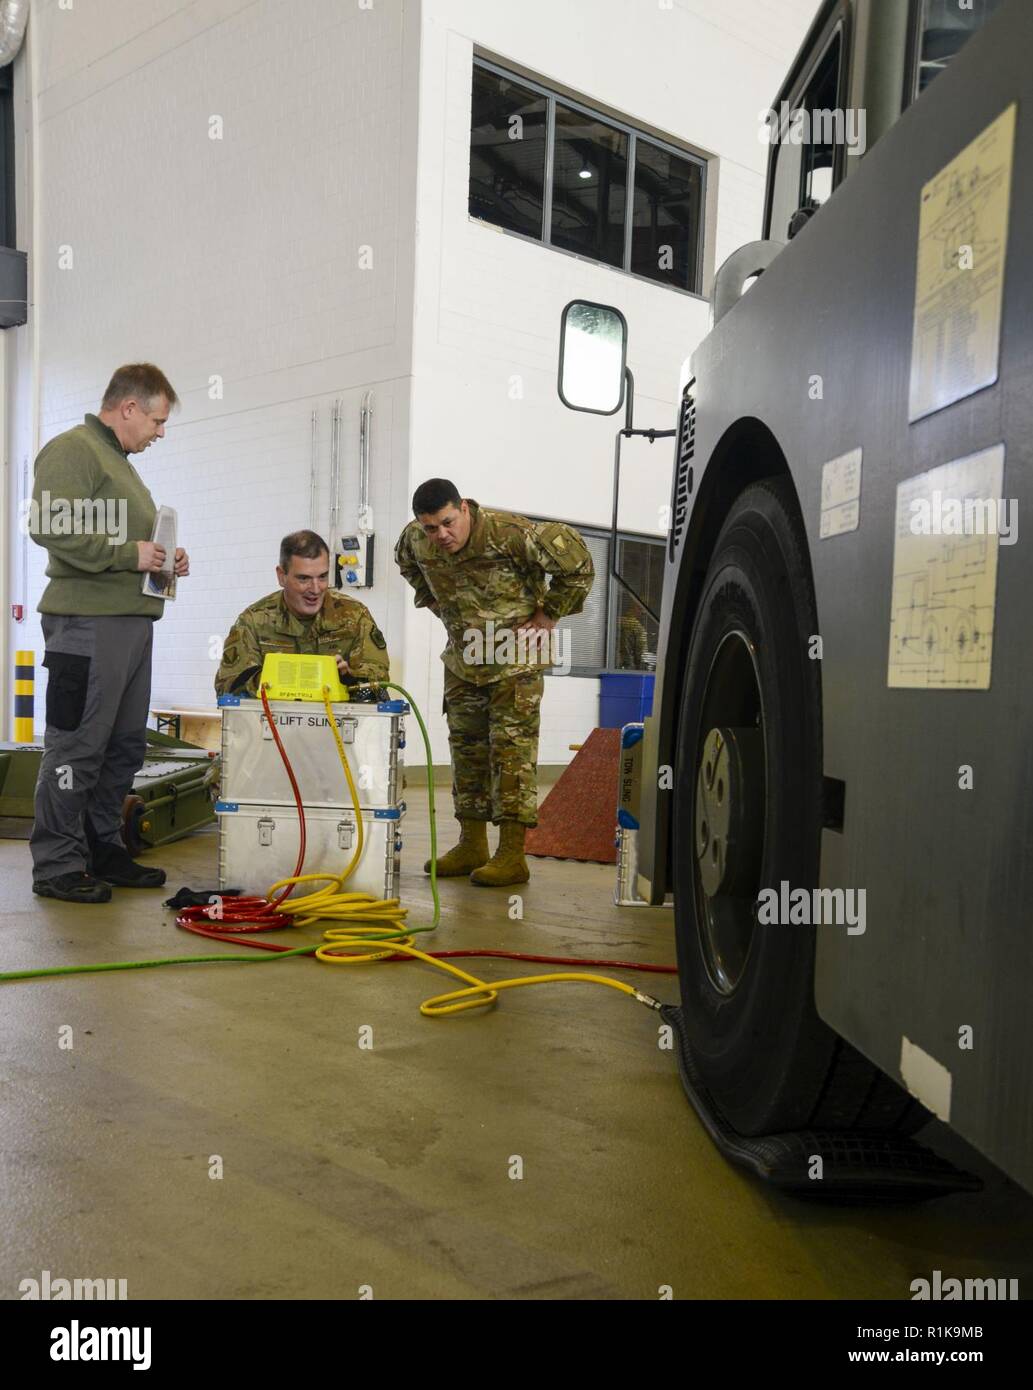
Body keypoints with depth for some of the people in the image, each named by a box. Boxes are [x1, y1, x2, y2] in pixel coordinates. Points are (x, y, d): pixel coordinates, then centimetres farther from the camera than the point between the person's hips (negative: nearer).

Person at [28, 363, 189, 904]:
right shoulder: (73, 450, -6)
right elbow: (50, 527, -19)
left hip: (132, 619, 10)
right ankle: (57, 865, 2)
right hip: (88, 621, -10)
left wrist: (163, 560, 13)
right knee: (76, 746, -5)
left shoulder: (120, 462, 25)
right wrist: (129, 554, -17)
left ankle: (103, 852, 22)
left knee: (124, 746, 12)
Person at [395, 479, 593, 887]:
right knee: (466, 747, 10)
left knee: (512, 747, -9)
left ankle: (512, 856, -6)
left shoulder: (511, 533, -26)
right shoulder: (415, 540, -6)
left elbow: (577, 562, -20)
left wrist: (548, 615, -15)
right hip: (462, 658, 7)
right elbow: (408, 565, 21)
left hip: (515, 658, -6)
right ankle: (472, 846, 20)